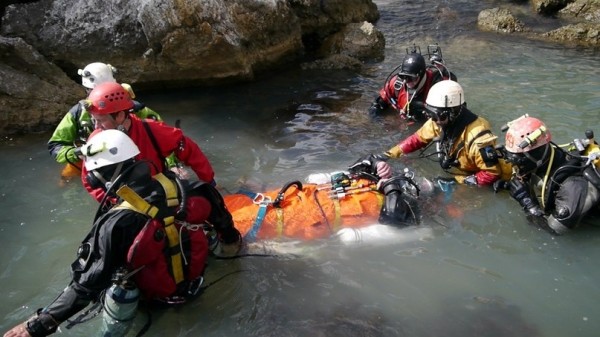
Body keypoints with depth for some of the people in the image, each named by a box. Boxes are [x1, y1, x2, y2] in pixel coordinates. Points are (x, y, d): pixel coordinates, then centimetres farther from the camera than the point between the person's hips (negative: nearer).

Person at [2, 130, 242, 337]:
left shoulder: (115, 224, -31)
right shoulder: (177, 186, -19)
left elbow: (88, 283, -27)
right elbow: (212, 203, -2)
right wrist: (230, 237, 17)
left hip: (160, 294, -4)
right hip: (195, 276, 4)